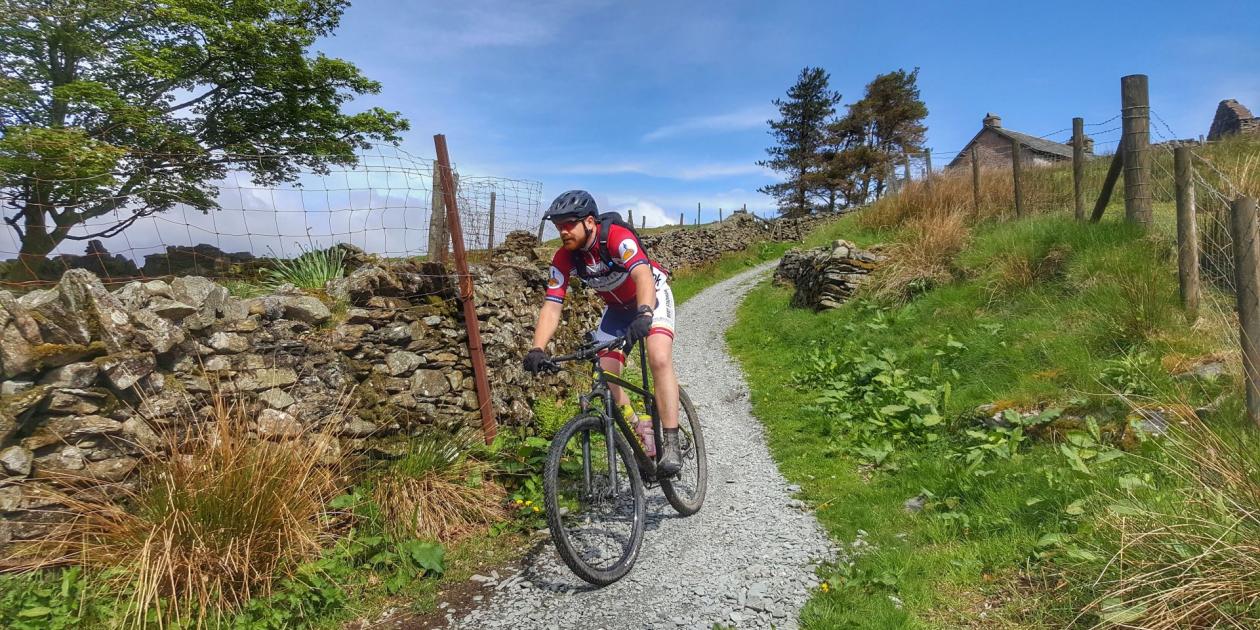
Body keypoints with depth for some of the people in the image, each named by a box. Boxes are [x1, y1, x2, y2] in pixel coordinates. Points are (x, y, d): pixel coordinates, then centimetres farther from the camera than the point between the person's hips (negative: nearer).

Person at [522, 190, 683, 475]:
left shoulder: (618, 237, -33)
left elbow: (643, 276, -48)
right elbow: (551, 306, -23)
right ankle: (642, 438, 15)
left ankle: (671, 444, -21)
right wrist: (537, 349, -38)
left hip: (652, 295, -5)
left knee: (659, 360, -28)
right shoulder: (563, 258, -18)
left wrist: (644, 315, -66)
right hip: (617, 308, 5)